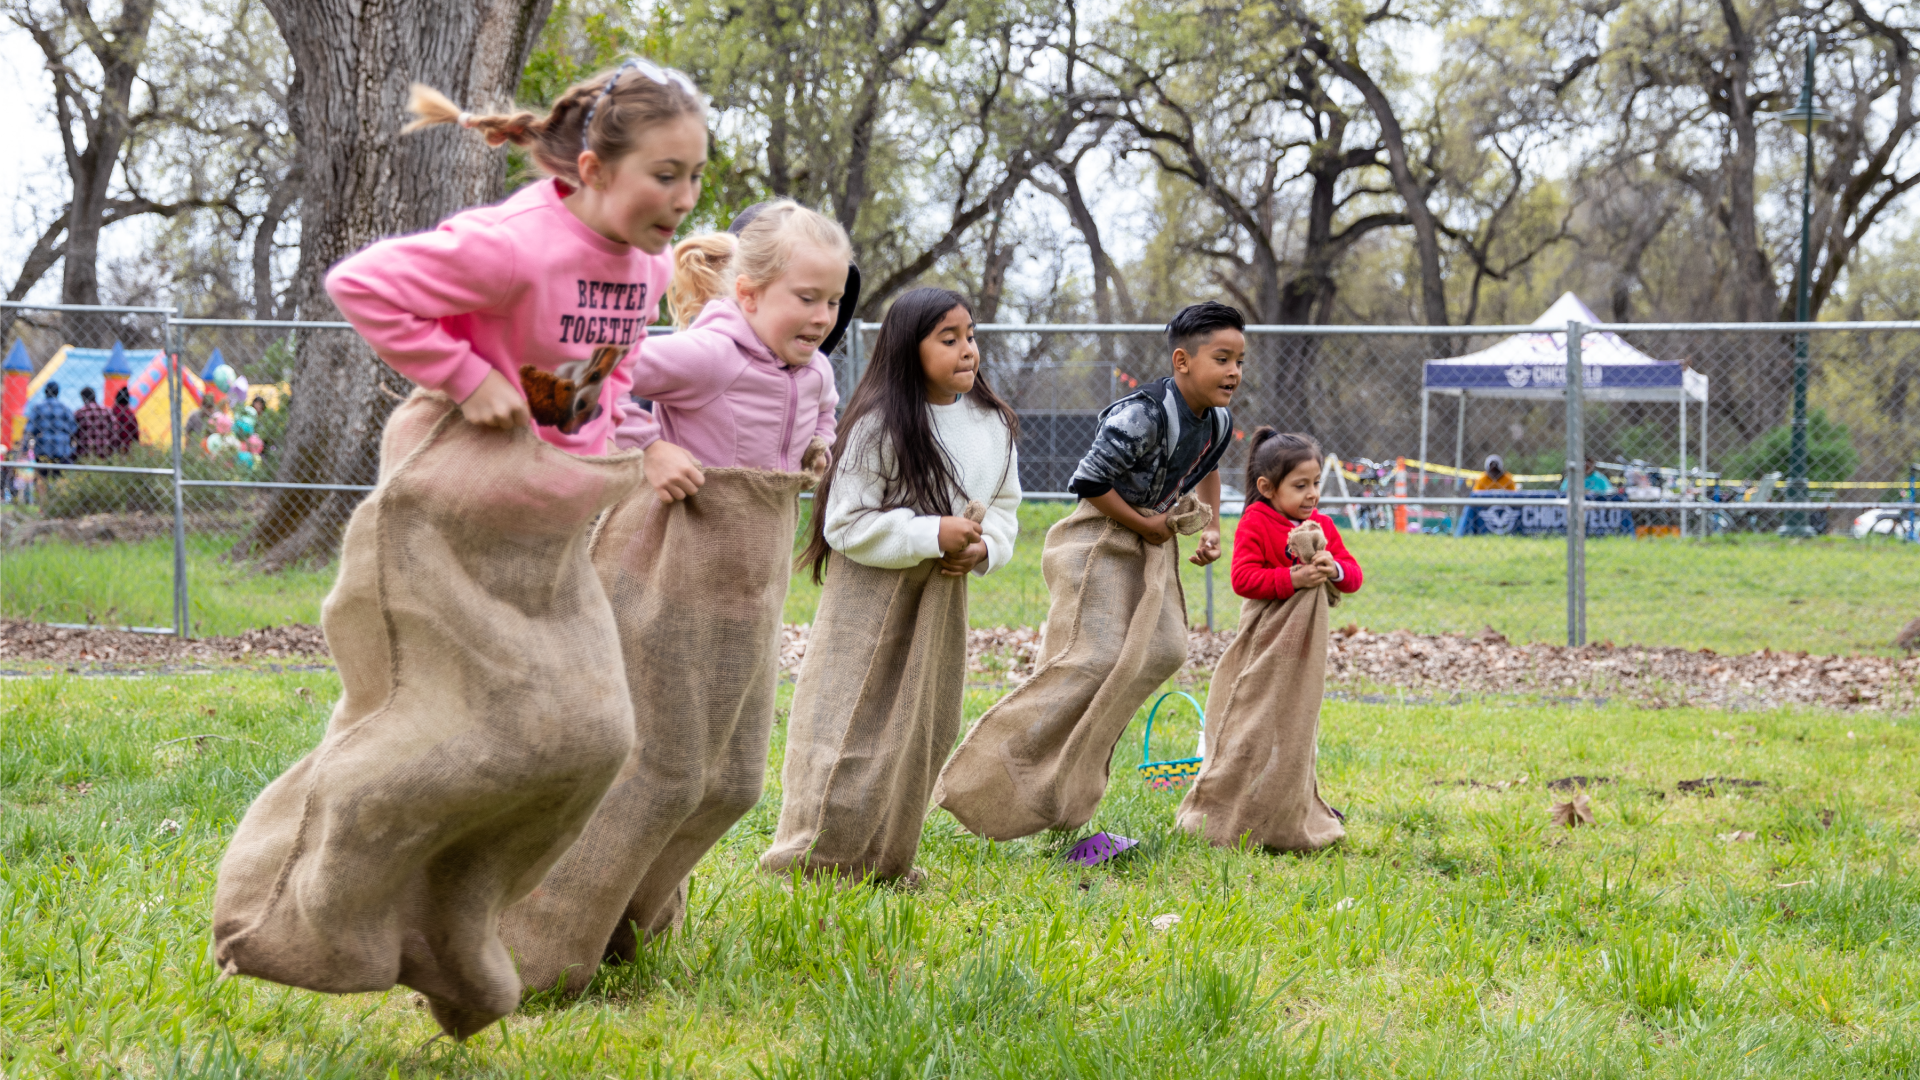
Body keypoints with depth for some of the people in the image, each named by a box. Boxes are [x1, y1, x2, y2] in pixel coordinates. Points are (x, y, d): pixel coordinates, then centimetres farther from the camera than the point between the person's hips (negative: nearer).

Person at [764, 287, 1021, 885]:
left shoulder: (993, 425, 2)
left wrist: (983, 547, -10)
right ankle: (814, 858, 6)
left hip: (942, 590, 6)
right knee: (853, 721, -4)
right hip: (871, 590, -6)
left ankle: (886, 860, 22)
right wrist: (935, 534, -23)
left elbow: (1004, 506, 12)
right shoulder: (880, 428, -17)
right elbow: (848, 523, -18)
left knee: (922, 724, 10)